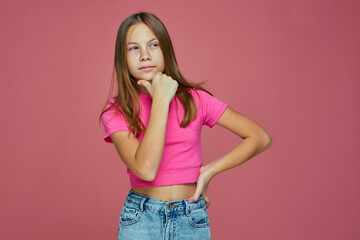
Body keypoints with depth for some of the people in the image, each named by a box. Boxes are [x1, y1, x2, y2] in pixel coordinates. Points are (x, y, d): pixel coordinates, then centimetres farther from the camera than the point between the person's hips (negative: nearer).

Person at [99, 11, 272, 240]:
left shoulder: (194, 99, -3)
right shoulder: (116, 112, -6)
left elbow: (261, 138, -2)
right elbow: (145, 168, -22)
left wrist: (210, 171, -8)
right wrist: (161, 100, -19)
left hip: (193, 221, 1)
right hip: (140, 220, -1)